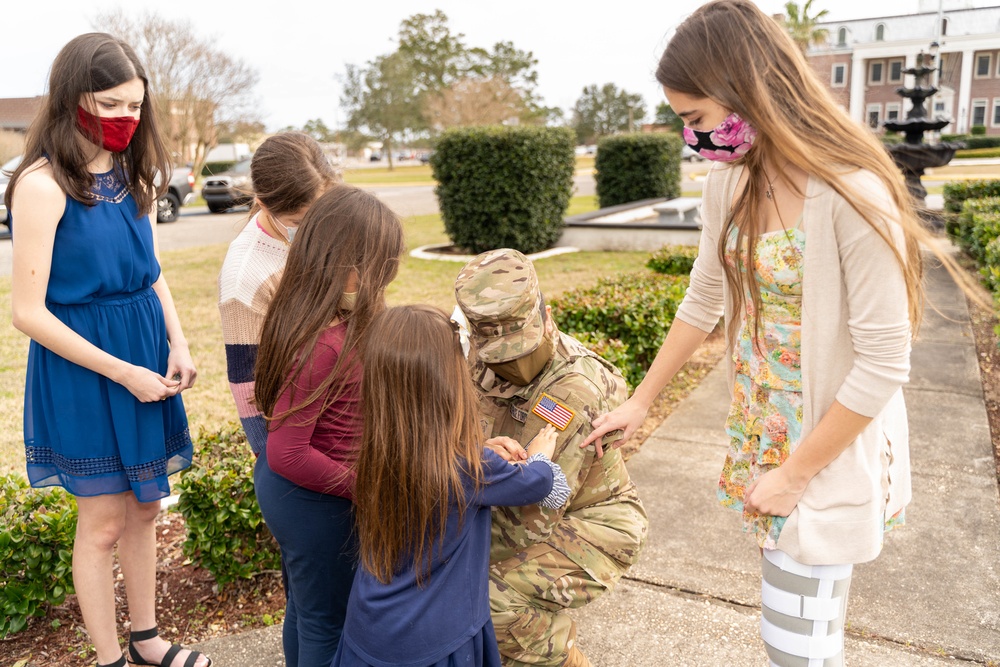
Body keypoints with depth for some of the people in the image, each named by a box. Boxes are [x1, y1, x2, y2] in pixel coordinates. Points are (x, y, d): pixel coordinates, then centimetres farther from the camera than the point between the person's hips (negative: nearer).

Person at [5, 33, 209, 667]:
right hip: (83, 368, -6)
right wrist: (124, 373, -17)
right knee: (104, 521, 7)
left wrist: (178, 345, -3)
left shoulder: (133, 174, 5)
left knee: (145, 506, 17)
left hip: (147, 357, 7)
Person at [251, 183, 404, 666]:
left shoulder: (300, 314, -5)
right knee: (327, 625, 15)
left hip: (283, 489, 9)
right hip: (313, 503, -9)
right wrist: (362, 485, -19)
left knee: (303, 608, 29)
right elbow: (288, 454, -29)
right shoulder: (324, 345, -32)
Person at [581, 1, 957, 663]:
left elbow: (883, 365, -21)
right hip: (762, 433, 6)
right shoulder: (731, 183, -1)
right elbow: (704, 301, 10)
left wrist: (795, 473, -14)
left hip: (831, 452, -6)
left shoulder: (853, 195, -24)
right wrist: (641, 399, 14)